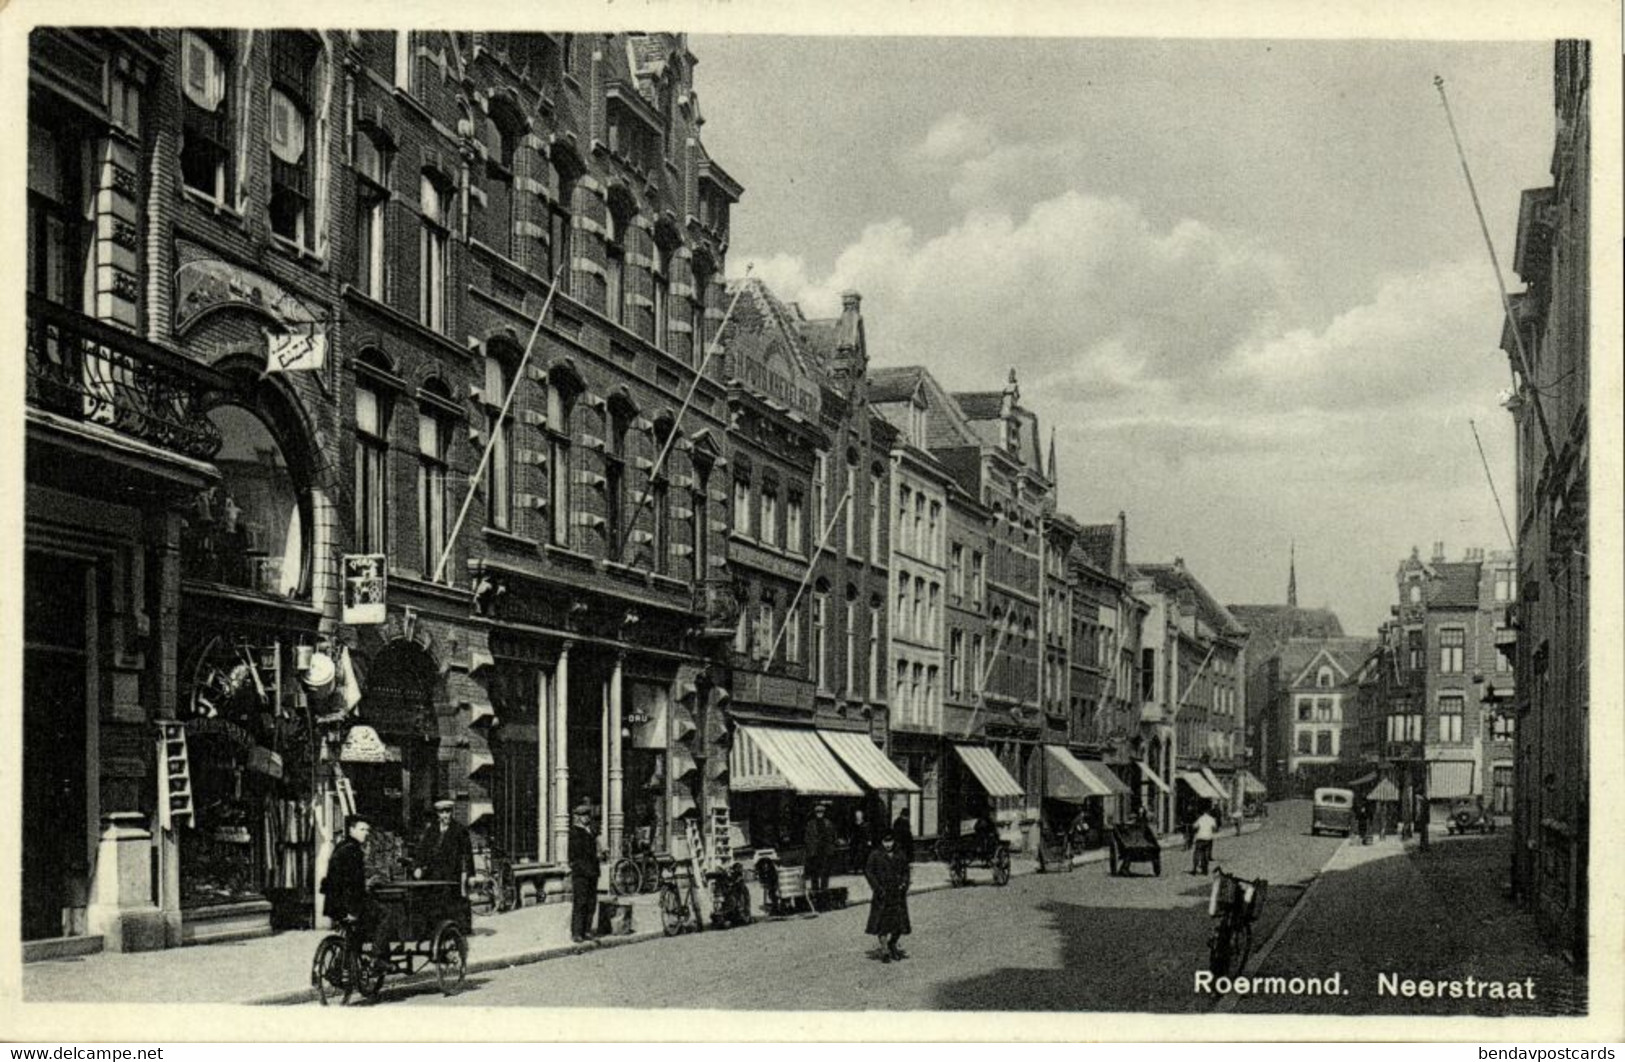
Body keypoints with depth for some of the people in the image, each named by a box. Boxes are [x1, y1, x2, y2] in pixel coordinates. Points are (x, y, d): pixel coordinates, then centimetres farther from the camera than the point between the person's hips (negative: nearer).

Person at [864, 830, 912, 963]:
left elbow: (905, 871, 18)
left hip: (898, 893, 4)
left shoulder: (899, 855, 10)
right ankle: (884, 950, 3)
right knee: (882, 921, -5)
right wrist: (877, 887, -12)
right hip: (882, 893, -4)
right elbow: (868, 872, -4)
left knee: (900, 921, 3)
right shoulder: (875, 855, -2)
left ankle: (892, 945, 26)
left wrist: (904, 883, 0)